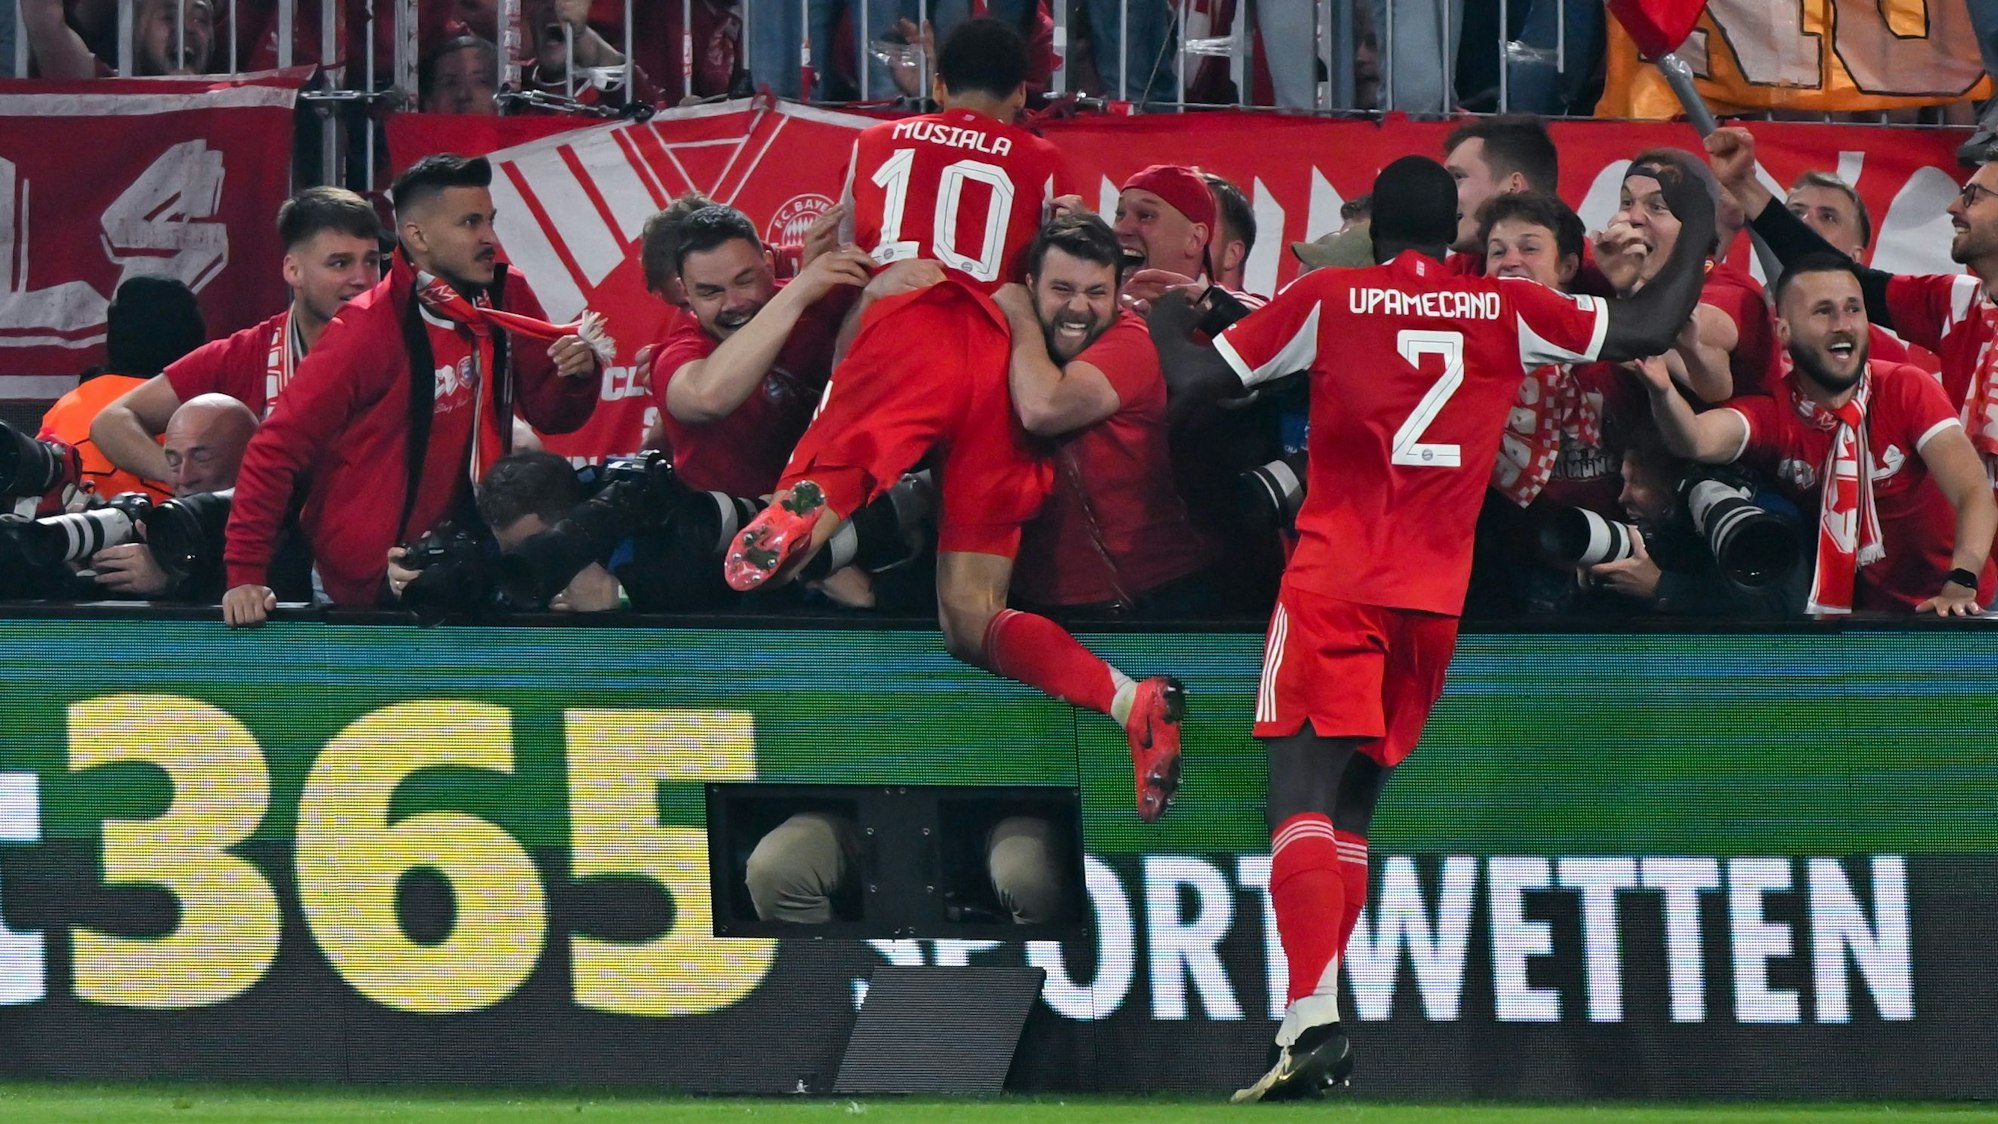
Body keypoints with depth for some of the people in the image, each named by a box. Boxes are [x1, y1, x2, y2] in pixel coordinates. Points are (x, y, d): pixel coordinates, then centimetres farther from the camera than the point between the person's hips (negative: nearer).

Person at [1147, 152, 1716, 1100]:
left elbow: (1201, 381, 3)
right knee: (1352, 805, 17)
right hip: (1435, 597, 3)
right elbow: (1651, 330, 12)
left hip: (1332, 585, -3)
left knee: (1302, 789, -11)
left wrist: (1167, 322, 24)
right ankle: (1316, 1020, 15)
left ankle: (1313, 1018, -29)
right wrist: (1696, 223, 26)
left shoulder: (1327, 300, 1)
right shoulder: (1508, 309, 6)